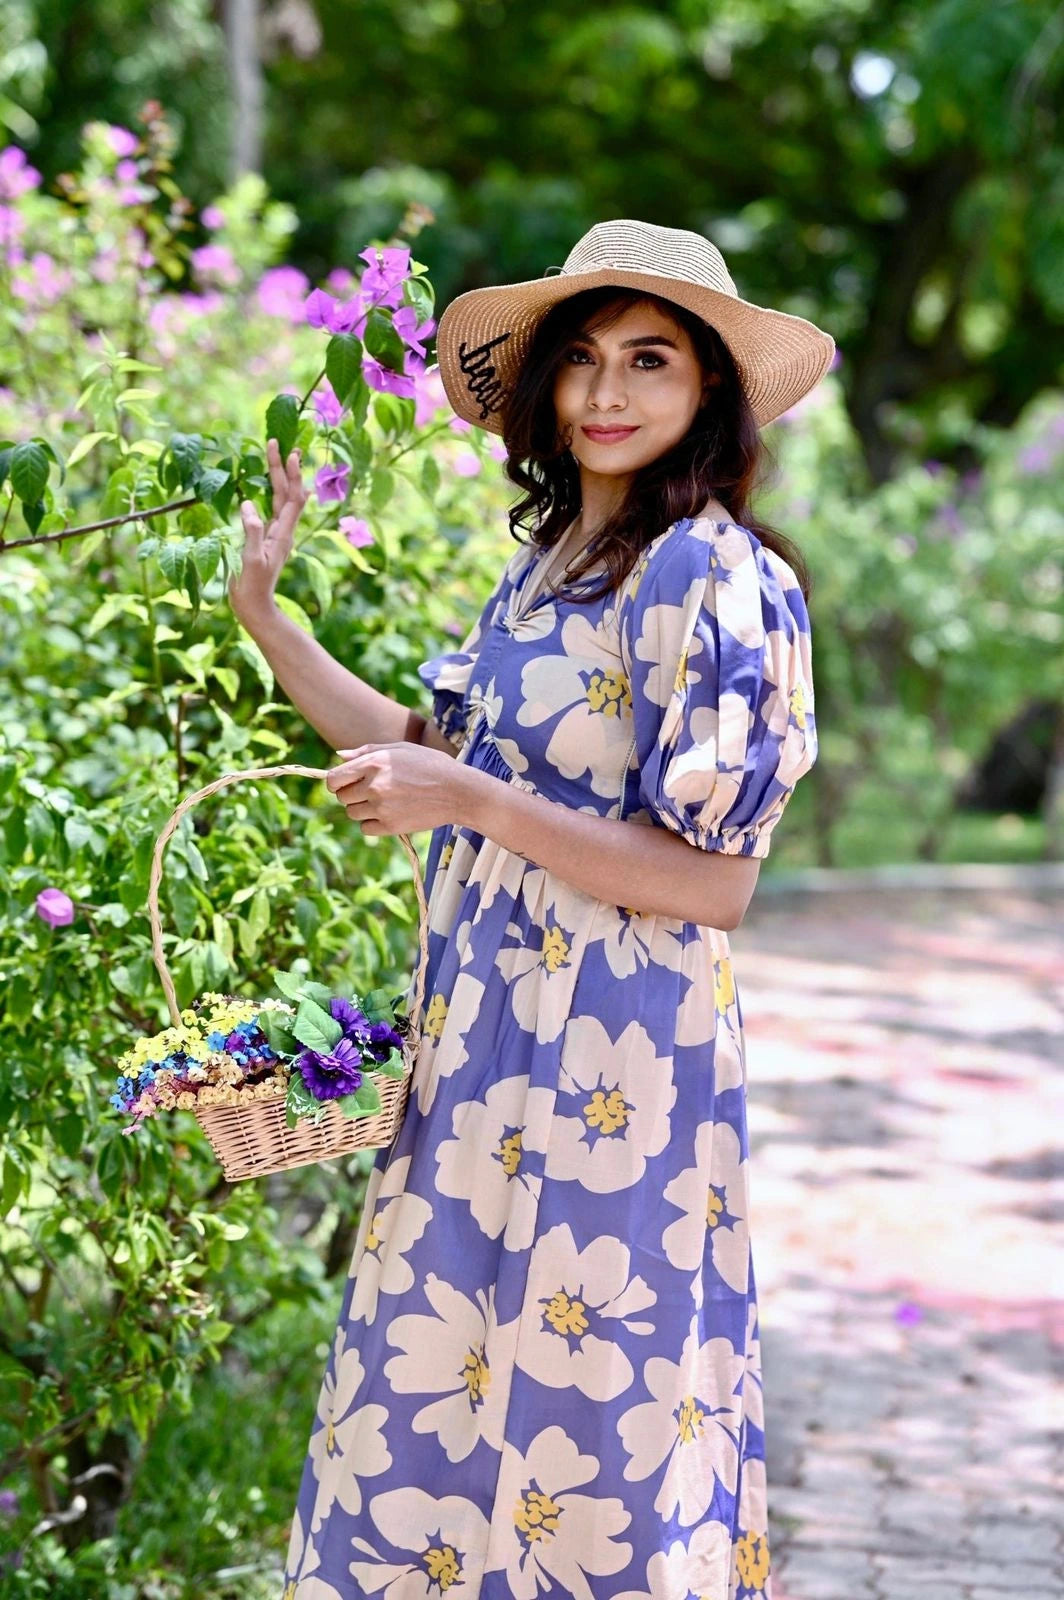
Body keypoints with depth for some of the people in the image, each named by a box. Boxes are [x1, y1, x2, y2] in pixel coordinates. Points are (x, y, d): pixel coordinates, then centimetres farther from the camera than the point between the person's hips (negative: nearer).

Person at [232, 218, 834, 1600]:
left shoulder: (714, 577, -14)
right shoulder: (549, 562, 12)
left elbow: (716, 879, -18)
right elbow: (427, 754, 17)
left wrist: (470, 801, -21)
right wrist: (264, 611, 14)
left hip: (612, 1054, -8)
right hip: (487, 1032, 8)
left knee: (580, 1401, 2)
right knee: (436, 1382, 14)